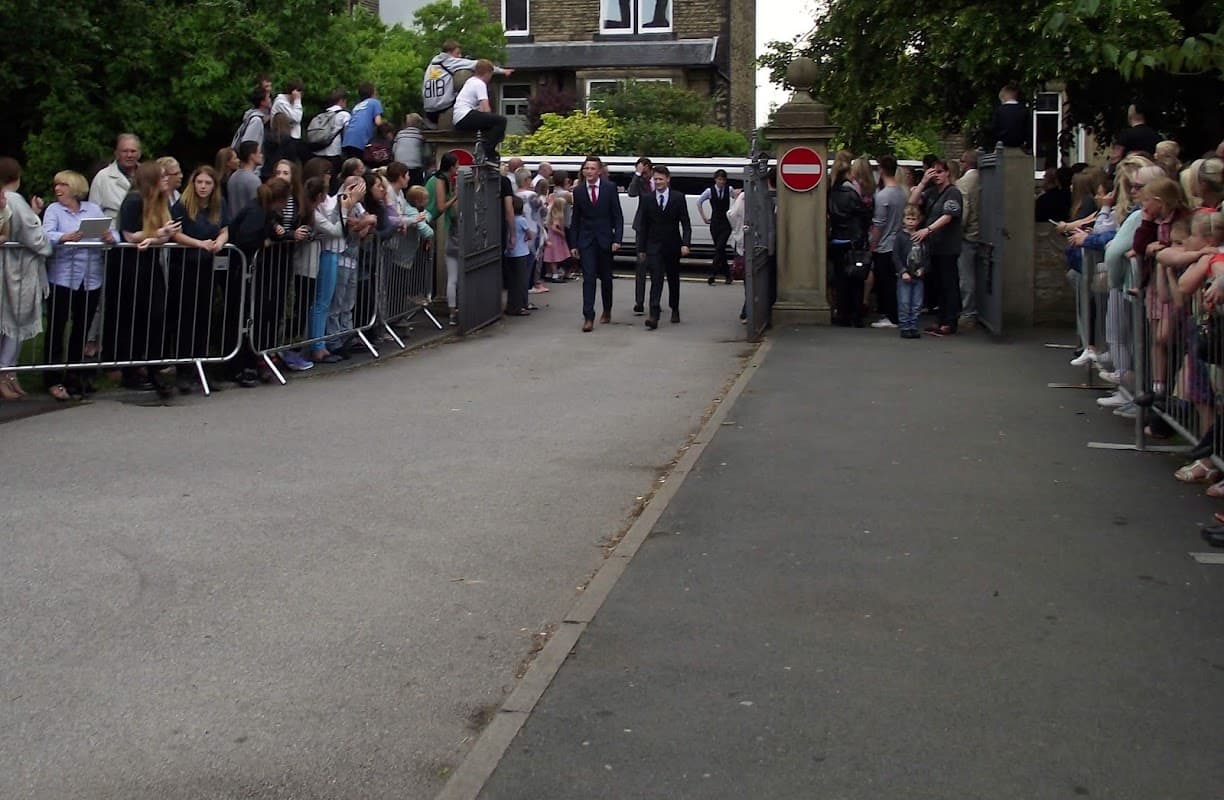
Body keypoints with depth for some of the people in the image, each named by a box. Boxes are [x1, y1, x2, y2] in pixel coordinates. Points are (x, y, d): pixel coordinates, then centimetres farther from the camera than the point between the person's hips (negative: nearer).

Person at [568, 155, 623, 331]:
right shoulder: (578, 191, 3)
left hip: (605, 239, 0)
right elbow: (575, 219, 7)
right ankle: (588, 317, -11)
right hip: (586, 240, 0)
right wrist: (573, 244, 3)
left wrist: (617, 239, -11)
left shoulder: (610, 187, -3)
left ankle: (607, 311, 30)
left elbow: (617, 216, -2)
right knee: (588, 278, -8)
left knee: (606, 278, 12)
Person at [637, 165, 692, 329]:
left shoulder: (678, 197, -1)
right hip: (654, 246, -1)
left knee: (673, 279, 15)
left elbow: (685, 223, -3)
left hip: (673, 246, 1)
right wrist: (642, 248, 5)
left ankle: (674, 309, 34)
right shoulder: (647, 199, 2)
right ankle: (654, 315, -20)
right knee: (656, 279, -13)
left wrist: (685, 243, -15)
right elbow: (644, 226, 6)